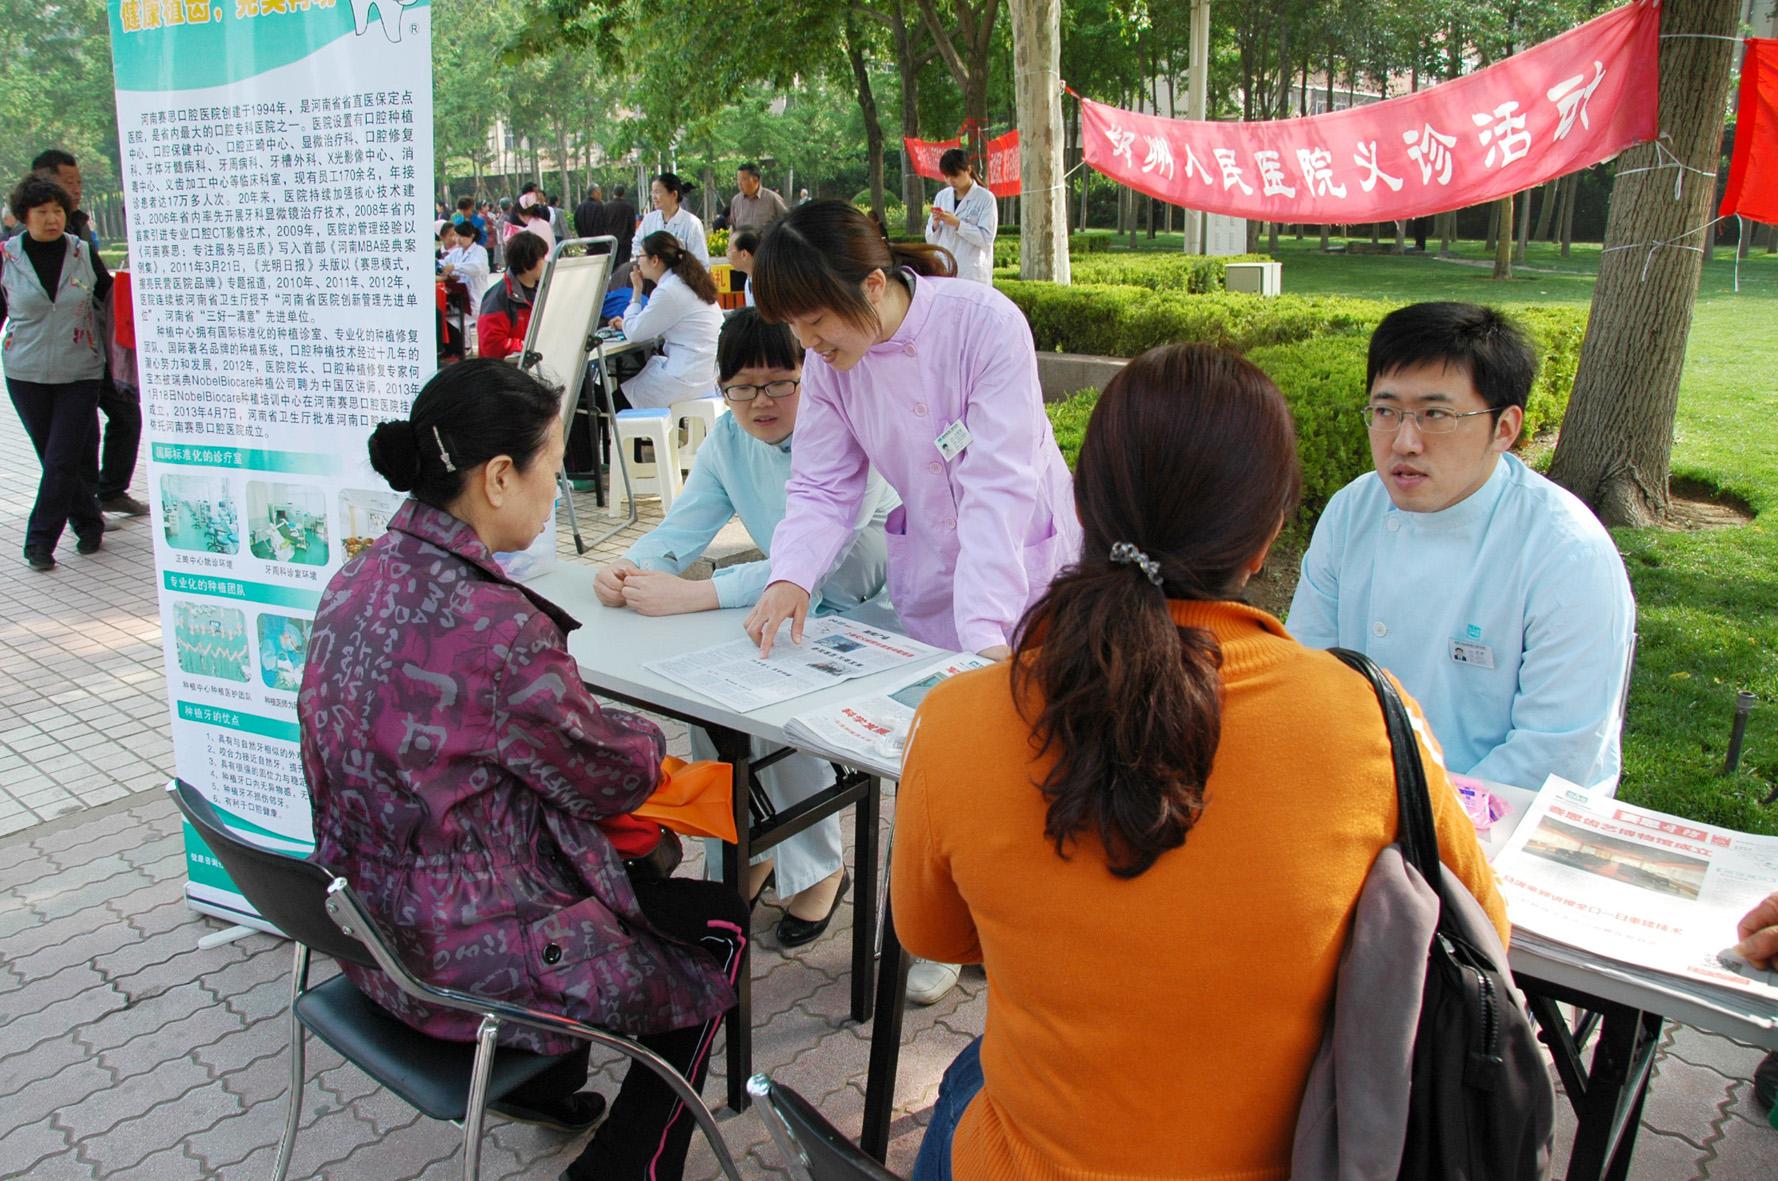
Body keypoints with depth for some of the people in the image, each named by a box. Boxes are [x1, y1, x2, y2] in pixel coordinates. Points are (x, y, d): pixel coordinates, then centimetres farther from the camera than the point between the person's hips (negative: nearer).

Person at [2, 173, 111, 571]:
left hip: (79, 374, -1)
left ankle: (40, 542, 2)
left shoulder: (84, 253, 1)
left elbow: (109, 299, 15)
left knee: (62, 461, -7)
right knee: (52, 460, 8)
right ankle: (89, 524, 26)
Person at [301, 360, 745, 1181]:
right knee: (718, 931, 11)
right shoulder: (492, 626, -30)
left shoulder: (358, 581, -3)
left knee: (636, 864, 28)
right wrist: (648, 741, 7)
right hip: (459, 954, -9)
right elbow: (610, 773, -15)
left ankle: (543, 1082, 41)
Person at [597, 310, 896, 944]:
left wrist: (690, 595, -42)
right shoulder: (729, 439, 0)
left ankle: (818, 868, -6)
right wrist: (629, 570, -29)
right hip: (797, 604, 7)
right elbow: (679, 529, -5)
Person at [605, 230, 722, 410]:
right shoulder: (685, 283, 13)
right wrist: (627, 324, 19)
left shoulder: (668, 291, -17)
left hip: (688, 381, -9)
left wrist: (636, 291, 0)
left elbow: (635, 333, -10)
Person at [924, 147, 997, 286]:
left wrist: (957, 224, -17)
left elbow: (986, 238, -10)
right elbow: (931, 239, 13)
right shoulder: (942, 196, 10)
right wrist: (935, 224, -9)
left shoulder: (985, 198, -2)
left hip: (972, 275, -4)